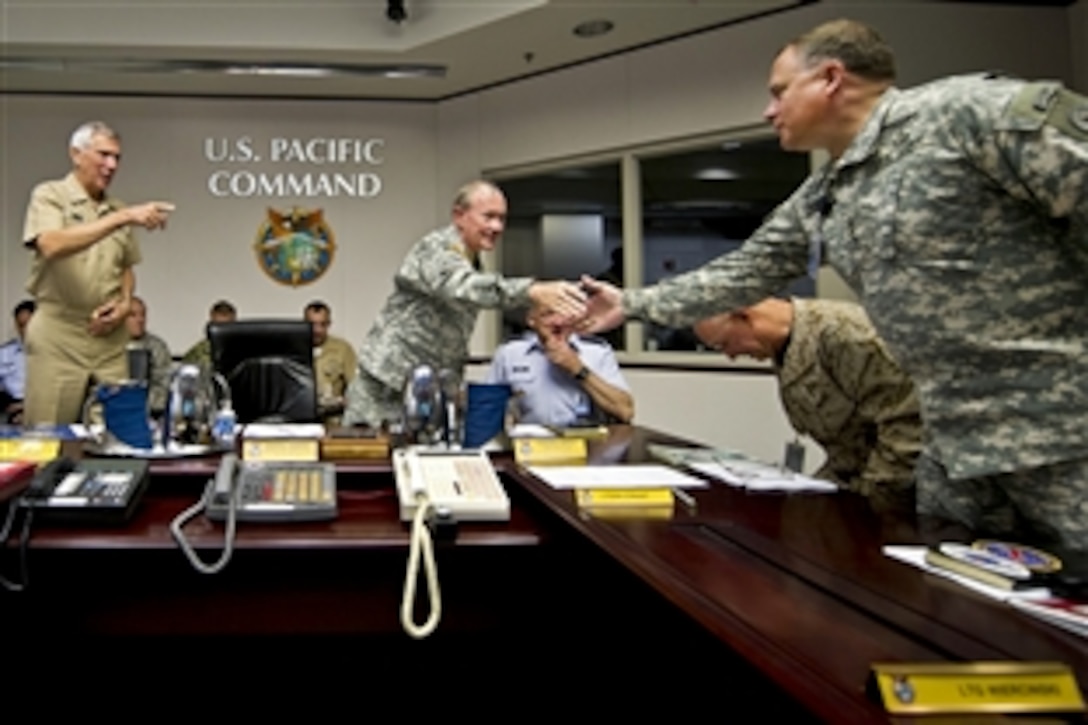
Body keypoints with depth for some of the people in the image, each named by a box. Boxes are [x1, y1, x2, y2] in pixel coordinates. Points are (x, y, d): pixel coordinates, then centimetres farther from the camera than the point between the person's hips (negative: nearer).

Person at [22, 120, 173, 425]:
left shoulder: (117, 209, 12)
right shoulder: (49, 196, -2)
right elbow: (52, 245, -22)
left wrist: (125, 303, 0)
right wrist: (123, 218, -28)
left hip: (110, 335, 4)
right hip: (58, 332, -4)